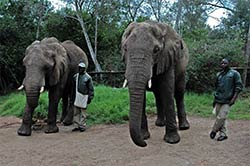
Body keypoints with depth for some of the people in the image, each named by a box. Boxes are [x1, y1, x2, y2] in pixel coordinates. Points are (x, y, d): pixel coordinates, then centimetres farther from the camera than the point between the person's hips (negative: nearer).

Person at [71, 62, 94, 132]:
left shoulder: (88, 77, -5)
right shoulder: (75, 76, 11)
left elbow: (91, 89, -3)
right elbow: (73, 87, 17)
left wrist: (90, 98, -7)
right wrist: (72, 97, 15)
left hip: (84, 96, -5)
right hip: (76, 97, 5)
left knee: (83, 112, 1)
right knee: (76, 112, 6)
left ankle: (82, 126, 9)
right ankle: (76, 126, 13)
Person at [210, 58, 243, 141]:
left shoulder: (234, 73, -1)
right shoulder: (219, 74, 14)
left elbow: (239, 86, -4)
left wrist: (233, 98, -12)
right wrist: (215, 99, 18)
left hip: (227, 101, -5)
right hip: (218, 100, 5)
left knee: (221, 117, -11)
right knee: (219, 117, 5)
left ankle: (214, 131, 6)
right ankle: (223, 134, 14)